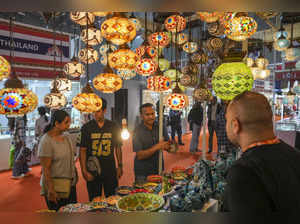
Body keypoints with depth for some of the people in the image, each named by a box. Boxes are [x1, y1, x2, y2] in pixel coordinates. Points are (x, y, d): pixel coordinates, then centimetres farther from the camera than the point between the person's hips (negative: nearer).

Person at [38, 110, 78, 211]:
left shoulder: (66, 137, 4)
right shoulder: (46, 141, -19)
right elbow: (45, 169, -19)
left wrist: (75, 176, 16)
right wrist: (51, 190, -19)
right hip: (55, 186, -7)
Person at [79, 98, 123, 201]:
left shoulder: (113, 127, 2)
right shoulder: (86, 128, -3)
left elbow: (118, 147, 9)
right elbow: (82, 151, -3)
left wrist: (120, 166, 6)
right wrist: (84, 170, -9)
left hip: (110, 170, 1)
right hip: (92, 171, -1)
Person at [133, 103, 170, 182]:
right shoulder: (138, 131, -13)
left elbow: (168, 144, 4)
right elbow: (140, 155, -17)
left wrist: (167, 147, -19)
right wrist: (156, 147, -27)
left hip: (159, 170, 4)